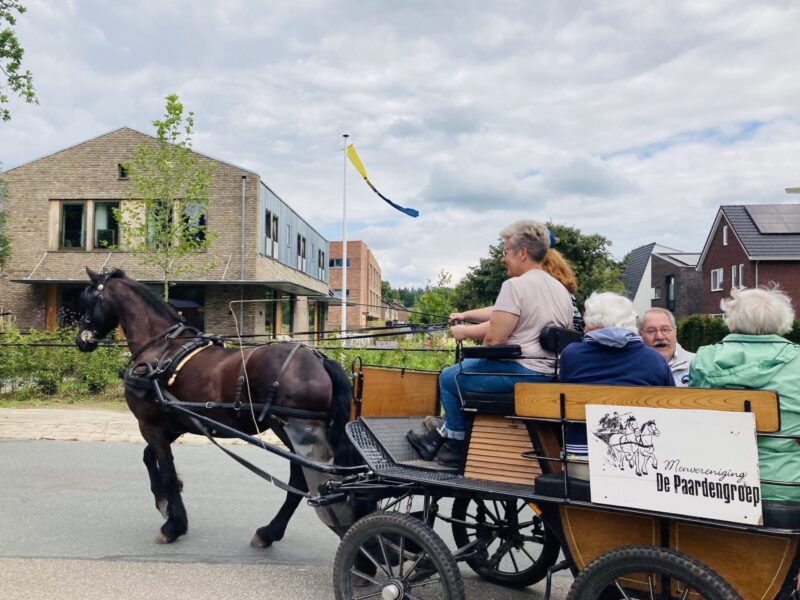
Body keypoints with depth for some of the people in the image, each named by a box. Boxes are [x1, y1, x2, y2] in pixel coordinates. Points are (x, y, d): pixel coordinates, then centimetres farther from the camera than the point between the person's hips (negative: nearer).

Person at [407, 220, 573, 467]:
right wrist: (466, 315, 27)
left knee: (449, 378, 11)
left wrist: (466, 332, 2)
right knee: (466, 368, 27)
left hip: (520, 373, -10)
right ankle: (439, 437, 31)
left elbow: (494, 339, -19)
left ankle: (458, 446, 27)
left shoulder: (515, 285, -16)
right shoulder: (561, 289, 13)